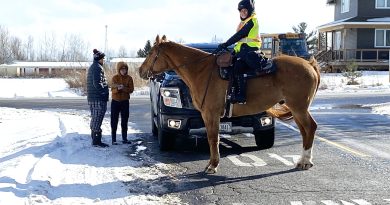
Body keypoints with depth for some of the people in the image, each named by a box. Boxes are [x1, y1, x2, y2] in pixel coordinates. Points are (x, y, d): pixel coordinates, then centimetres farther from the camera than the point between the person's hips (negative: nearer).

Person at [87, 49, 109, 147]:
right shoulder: (98, 68, -12)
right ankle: (96, 140, -7)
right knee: (97, 119, -8)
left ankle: (94, 139, 21)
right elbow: (97, 83, -21)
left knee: (94, 119, 15)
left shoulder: (92, 67, 20)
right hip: (99, 98, -10)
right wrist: (104, 91, -13)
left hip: (92, 98, 10)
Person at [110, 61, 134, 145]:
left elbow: (131, 89, -6)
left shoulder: (129, 78, 1)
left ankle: (124, 138, 15)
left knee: (124, 121, 7)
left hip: (125, 101, 1)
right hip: (115, 101, -1)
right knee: (114, 121, -1)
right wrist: (117, 88, -29)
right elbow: (112, 90, -7)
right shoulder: (115, 77, -2)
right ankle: (114, 139, 3)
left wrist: (123, 88, -23)